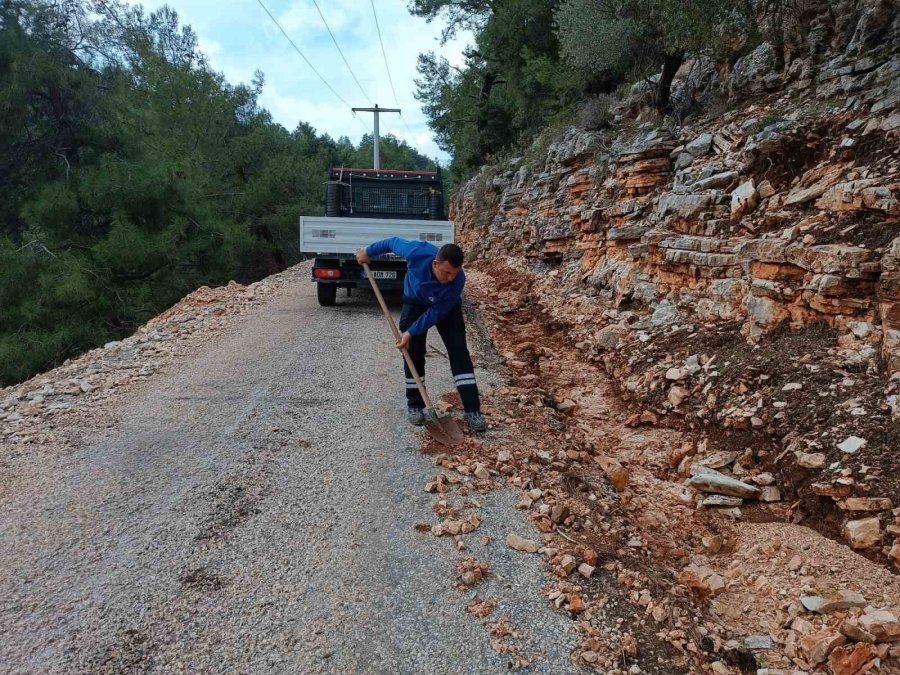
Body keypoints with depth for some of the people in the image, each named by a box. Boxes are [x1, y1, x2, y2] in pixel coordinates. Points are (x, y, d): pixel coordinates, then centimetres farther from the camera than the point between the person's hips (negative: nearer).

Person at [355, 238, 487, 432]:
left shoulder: (458, 280, -38)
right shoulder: (417, 252, -37)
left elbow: (436, 313, -29)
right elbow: (394, 242, -15)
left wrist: (411, 333, -28)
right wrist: (369, 251, -1)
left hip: (447, 308, -1)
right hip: (415, 302, 1)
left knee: (459, 353, -10)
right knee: (413, 353, -3)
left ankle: (472, 410, -9)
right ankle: (414, 405, 12)